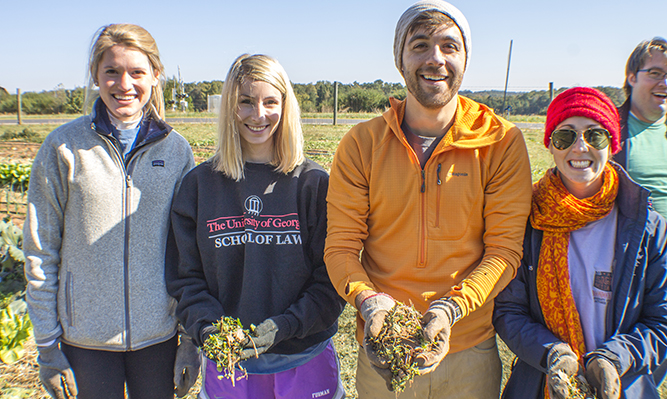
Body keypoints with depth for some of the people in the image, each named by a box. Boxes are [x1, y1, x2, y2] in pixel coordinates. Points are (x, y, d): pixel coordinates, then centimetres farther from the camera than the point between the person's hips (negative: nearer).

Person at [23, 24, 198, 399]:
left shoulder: (176, 150, -2)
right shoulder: (63, 147, -5)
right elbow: (40, 252, -1)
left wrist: (193, 339, 1)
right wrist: (47, 345, -1)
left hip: (159, 335, 1)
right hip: (85, 338, -1)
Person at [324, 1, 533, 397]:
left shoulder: (502, 142, -7)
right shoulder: (361, 143, -5)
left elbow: (505, 249, -8)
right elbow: (341, 246, -5)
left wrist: (452, 308, -22)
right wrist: (368, 300, -23)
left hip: (470, 351, 0)